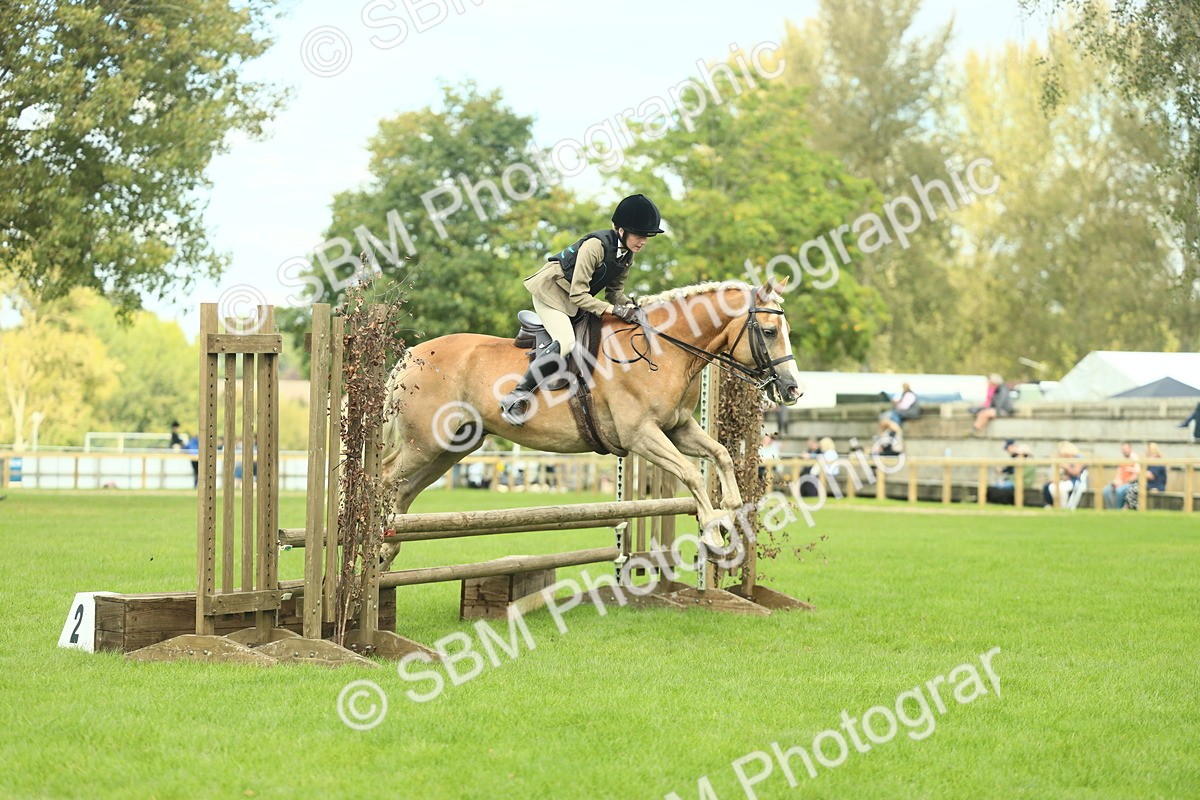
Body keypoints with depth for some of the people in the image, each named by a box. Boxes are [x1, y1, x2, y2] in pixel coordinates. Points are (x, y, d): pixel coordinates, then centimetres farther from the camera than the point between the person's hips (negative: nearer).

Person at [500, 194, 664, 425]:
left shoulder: (627, 255, -3)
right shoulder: (596, 246, -28)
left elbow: (615, 291, 7)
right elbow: (578, 295, -28)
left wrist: (630, 307, -13)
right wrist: (615, 310, -32)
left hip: (574, 300, 9)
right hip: (551, 291, -9)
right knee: (566, 342, -26)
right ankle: (515, 398, -24)